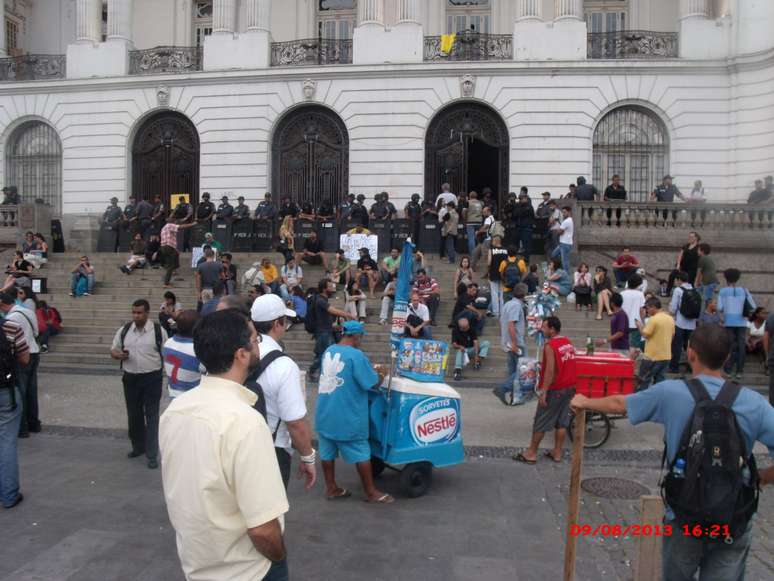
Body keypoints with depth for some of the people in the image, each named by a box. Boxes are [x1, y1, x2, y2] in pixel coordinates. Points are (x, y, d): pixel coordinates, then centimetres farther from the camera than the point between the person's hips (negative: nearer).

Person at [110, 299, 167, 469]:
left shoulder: (158, 331, -5)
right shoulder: (124, 330, 5)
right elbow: (113, 350, 12)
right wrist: (119, 355, -11)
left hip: (152, 378, -4)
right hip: (130, 378, 4)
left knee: (152, 416, -3)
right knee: (133, 414, 15)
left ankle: (152, 455, 1)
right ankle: (138, 446, 34)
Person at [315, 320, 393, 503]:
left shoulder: (329, 351, 6)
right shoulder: (356, 355, -18)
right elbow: (373, 384, -13)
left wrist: (370, 370, 21)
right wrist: (382, 374, 8)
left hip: (325, 413, 7)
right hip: (346, 416, -7)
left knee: (327, 451, 14)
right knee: (361, 453, 6)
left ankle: (331, 488, 25)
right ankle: (371, 492, 16)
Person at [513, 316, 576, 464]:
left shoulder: (550, 346, -18)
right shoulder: (568, 343, 7)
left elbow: (550, 371, -22)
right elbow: (567, 366, 13)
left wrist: (543, 392, -20)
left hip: (554, 390, -8)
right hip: (569, 388, 8)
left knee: (540, 422, 3)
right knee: (562, 422, 12)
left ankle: (531, 453, 10)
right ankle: (557, 453, 19)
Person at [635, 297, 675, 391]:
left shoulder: (653, 319, -16)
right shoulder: (670, 319, 7)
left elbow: (645, 334, -16)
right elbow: (672, 335, 15)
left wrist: (640, 326, 0)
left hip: (652, 356, -7)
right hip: (666, 356, 7)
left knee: (643, 381, 2)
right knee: (659, 380, 12)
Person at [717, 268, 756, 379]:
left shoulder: (723, 291, -1)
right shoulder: (744, 291, 5)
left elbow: (719, 308, -7)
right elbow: (753, 307, 3)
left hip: (729, 322, -1)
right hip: (741, 322, 1)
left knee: (729, 345, 3)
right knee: (741, 346, 4)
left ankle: (728, 370, 2)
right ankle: (739, 371, 3)